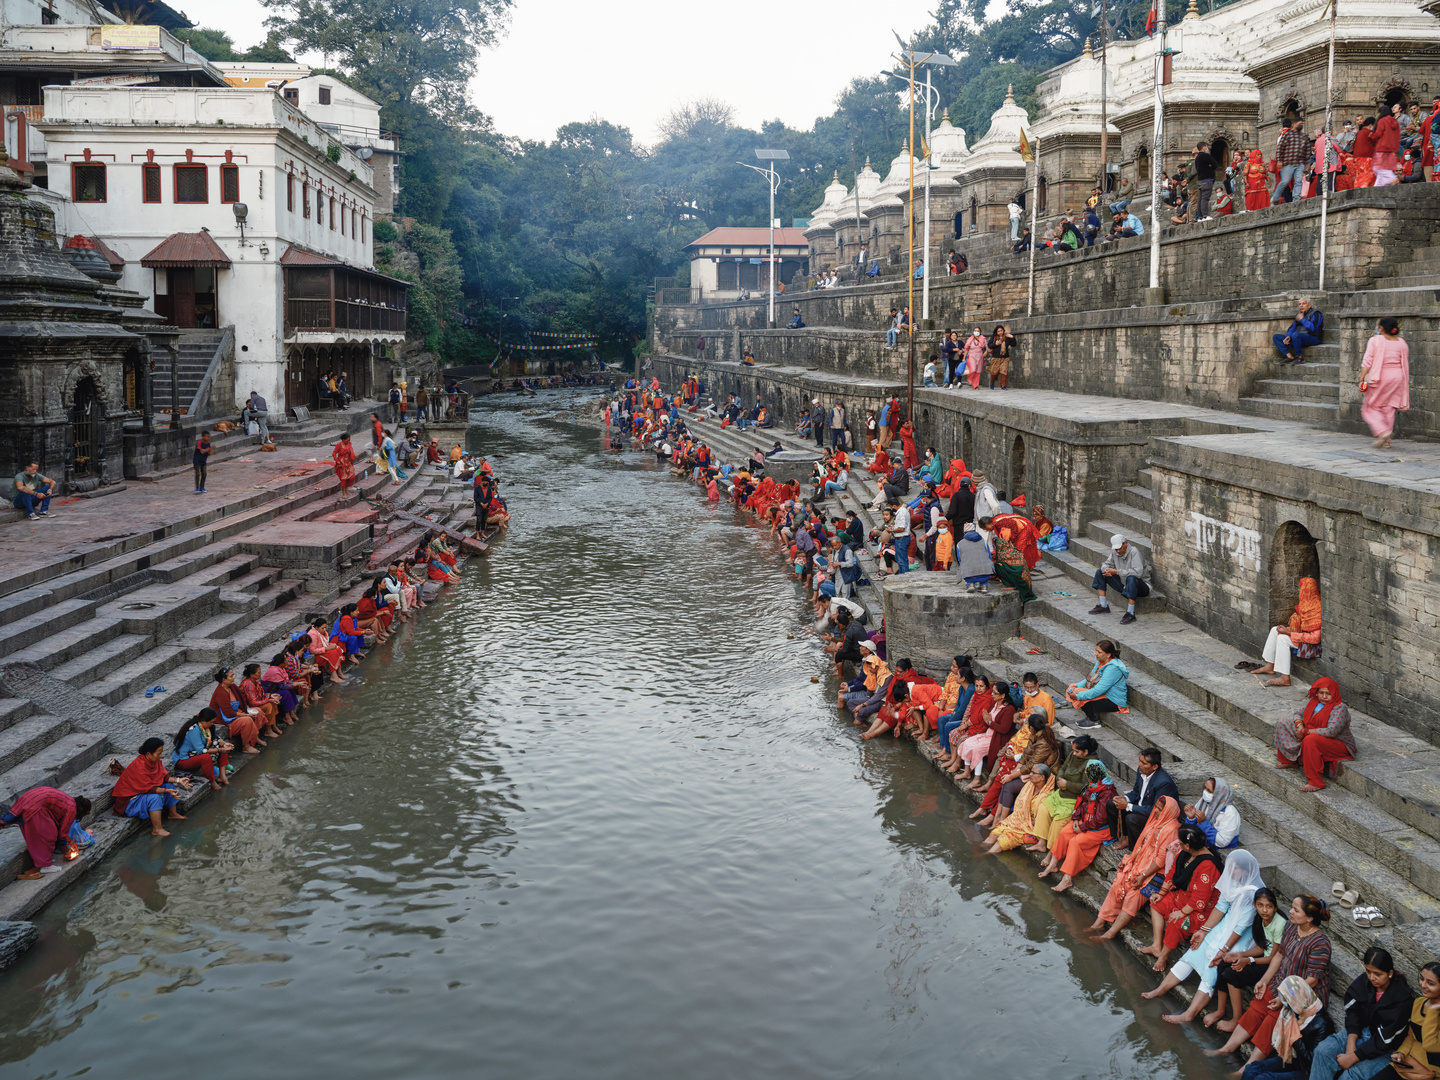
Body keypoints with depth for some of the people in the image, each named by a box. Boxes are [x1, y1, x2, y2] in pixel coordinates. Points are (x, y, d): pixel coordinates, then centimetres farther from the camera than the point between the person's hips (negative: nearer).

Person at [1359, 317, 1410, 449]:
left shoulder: (1375, 340, -6)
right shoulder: (1401, 343, 7)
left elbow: (1367, 361, -12)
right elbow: (1405, 364, 10)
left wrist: (1362, 379, -12)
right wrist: (1405, 382, 19)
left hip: (1380, 378, -4)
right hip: (1397, 377, 5)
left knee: (1370, 408, 6)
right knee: (1389, 408, 11)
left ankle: (1382, 431, -17)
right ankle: (1386, 441, 11)